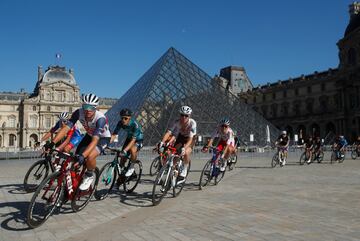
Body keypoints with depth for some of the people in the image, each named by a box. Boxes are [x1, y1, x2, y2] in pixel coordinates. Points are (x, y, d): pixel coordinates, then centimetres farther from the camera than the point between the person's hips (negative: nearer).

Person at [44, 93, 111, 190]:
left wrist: (83, 155, -56)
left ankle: (89, 176, 0)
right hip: (89, 135, 5)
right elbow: (66, 127, -29)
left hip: (103, 138, -5)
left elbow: (95, 140, -45)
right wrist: (52, 142, -40)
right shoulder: (79, 113, -24)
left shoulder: (100, 118, -38)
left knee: (90, 156, -30)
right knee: (76, 157, -6)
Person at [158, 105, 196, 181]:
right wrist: (162, 142, -52)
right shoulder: (177, 122, -25)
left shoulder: (192, 123, -32)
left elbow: (190, 138, -39)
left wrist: (184, 148, -55)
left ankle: (184, 171, -9)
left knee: (186, 152, -30)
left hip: (189, 139, -3)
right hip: (180, 136, 3)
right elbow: (168, 132, -35)